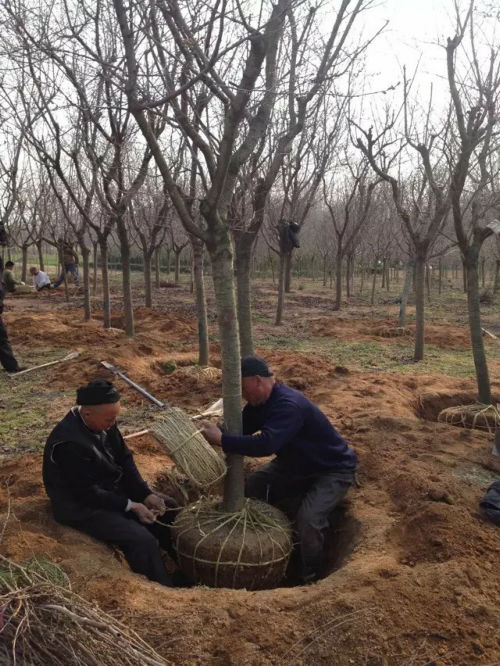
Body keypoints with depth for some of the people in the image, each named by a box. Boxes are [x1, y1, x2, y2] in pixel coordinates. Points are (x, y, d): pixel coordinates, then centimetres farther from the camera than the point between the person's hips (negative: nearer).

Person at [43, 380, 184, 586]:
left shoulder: (103, 422, -8)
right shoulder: (69, 443, -33)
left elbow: (124, 459, 0)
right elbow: (88, 493, -26)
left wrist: (146, 494, -9)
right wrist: (130, 506, -21)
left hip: (113, 488, 9)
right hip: (82, 505, -9)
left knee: (169, 508, 8)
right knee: (142, 540, -23)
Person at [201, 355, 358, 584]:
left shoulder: (289, 405, -36)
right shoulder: (260, 401, -6)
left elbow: (265, 444, -47)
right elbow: (241, 428, 0)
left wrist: (222, 440, -41)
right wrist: (215, 432, -18)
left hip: (333, 470, -9)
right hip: (297, 464, 9)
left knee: (308, 519, -29)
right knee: (253, 488, -2)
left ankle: (310, 579, -3)